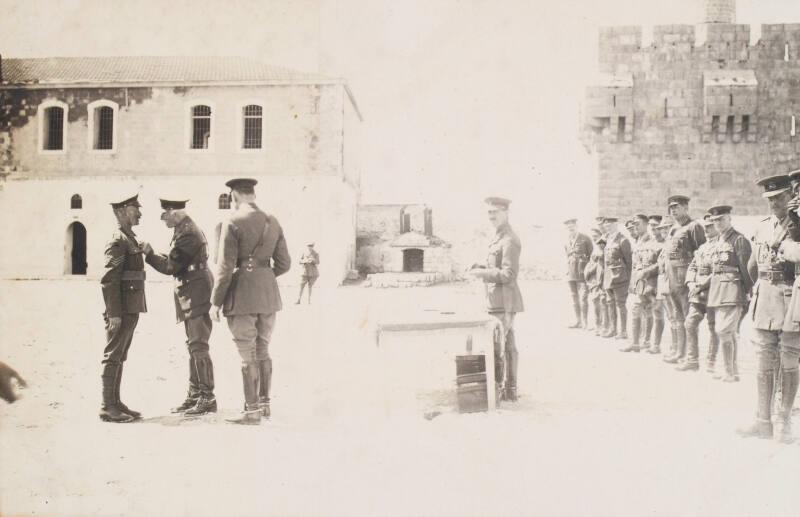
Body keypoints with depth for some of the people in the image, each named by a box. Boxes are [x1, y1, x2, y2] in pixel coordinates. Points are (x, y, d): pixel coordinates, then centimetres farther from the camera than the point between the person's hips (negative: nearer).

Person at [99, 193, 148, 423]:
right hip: (121, 311, -9)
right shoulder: (118, 241, -14)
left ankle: (115, 403, 20)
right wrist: (114, 313, -21)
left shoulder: (130, 239, 16)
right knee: (113, 357, -4)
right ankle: (107, 407, 1)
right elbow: (108, 280, -19)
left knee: (119, 358, 13)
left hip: (130, 310, 9)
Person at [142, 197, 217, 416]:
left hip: (196, 296, -11)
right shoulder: (186, 230, 16)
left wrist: (148, 253, -7)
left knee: (198, 346, -9)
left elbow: (170, 266, -16)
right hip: (192, 297, 11)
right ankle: (195, 396, 21)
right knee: (194, 346, 14)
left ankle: (207, 399, -5)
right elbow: (177, 262, 18)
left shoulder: (187, 234, -17)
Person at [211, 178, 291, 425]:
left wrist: (216, 302, -6)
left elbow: (225, 267, -13)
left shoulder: (233, 223, -11)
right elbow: (283, 264, 8)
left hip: (242, 296, -6)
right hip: (269, 295, 6)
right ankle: (265, 403, 26)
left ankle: (253, 411, 7)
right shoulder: (273, 222, 7)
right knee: (262, 350, 18)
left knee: (248, 354, 1)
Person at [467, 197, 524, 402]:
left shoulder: (509, 241, -16)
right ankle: (510, 389, 18)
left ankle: (495, 389, -4)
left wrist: (482, 273, -16)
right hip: (500, 300, 10)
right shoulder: (499, 238, 16)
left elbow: (508, 275, -21)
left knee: (495, 346, -9)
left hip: (503, 302, -10)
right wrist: (480, 267, 9)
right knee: (508, 345, 12)